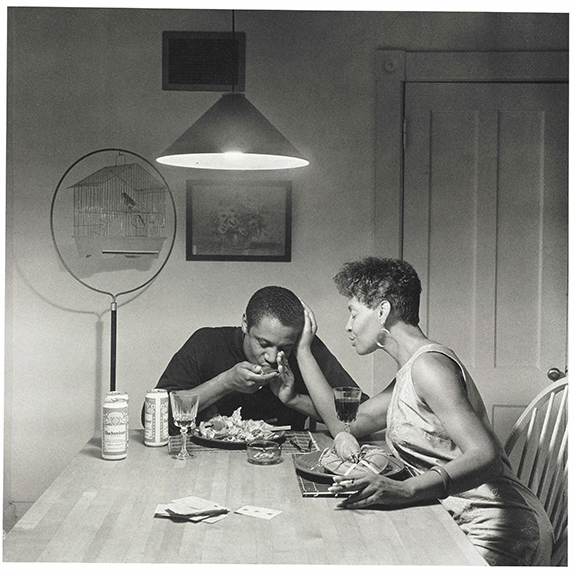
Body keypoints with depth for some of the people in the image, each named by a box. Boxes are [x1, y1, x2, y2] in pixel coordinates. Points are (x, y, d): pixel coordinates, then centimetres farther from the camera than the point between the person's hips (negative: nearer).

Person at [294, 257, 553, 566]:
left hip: (496, 531, -9)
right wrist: (302, 350, 18)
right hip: (461, 523, 9)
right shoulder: (409, 372, 16)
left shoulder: (429, 364, -16)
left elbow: (486, 458, -27)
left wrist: (404, 489, -41)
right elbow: (342, 420, 23)